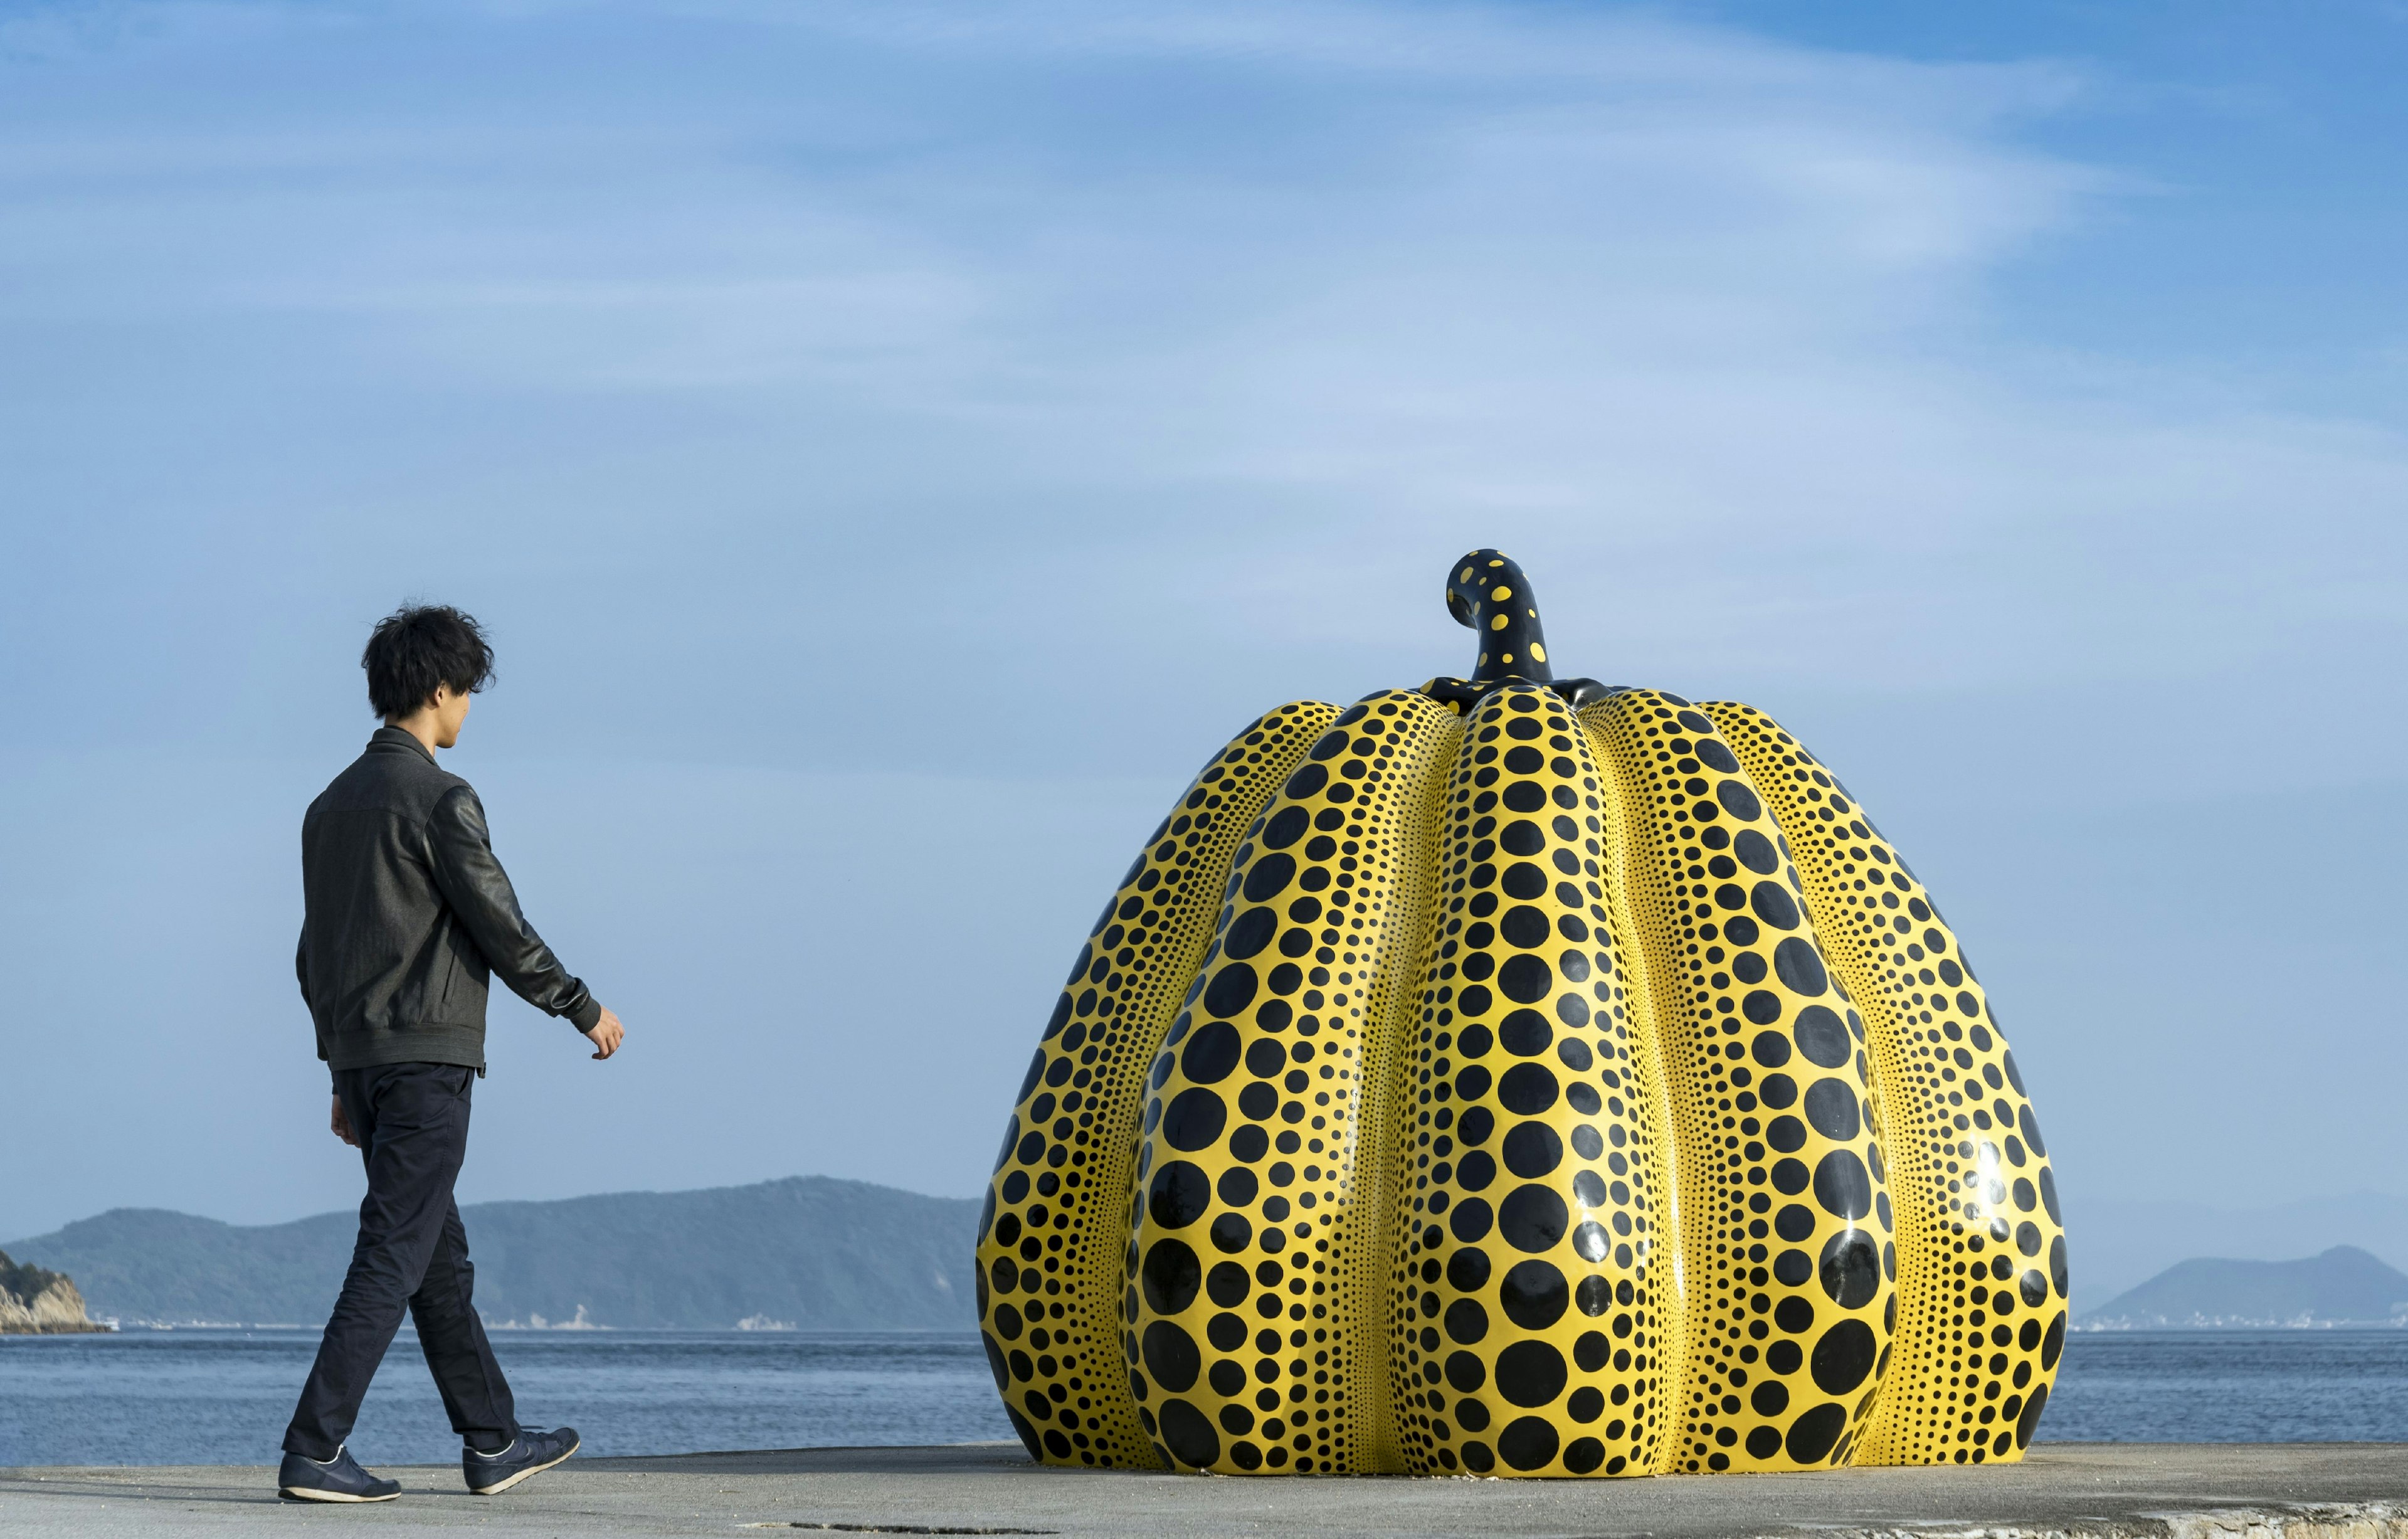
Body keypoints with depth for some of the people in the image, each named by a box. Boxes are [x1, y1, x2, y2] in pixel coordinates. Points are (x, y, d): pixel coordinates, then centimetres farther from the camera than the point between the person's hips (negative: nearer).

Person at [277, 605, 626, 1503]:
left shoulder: (333, 804, 14)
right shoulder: (438, 800, -12)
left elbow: (313, 958, 18)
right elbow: (502, 932, -12)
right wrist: (585, 1010, 2)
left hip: (361, 1059, 9)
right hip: (427, 1059, -9)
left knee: (441, 1261, 15)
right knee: (393, 1259, -8)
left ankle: (492, 1443, 23)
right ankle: (313, 1451, -12)